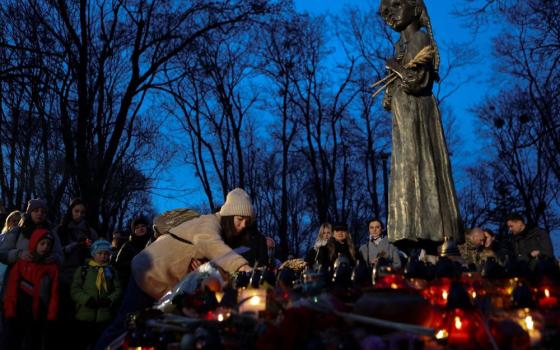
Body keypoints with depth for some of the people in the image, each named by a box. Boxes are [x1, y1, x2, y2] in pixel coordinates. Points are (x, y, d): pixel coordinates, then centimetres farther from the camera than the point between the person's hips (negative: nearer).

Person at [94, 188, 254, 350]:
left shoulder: (222, 232, 9)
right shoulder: (209, 223, -23)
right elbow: (212, 246, -44)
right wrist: (240, 265, -60)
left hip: (170, 281, 9)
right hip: (152, 273, -9)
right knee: (125, 324, -1)